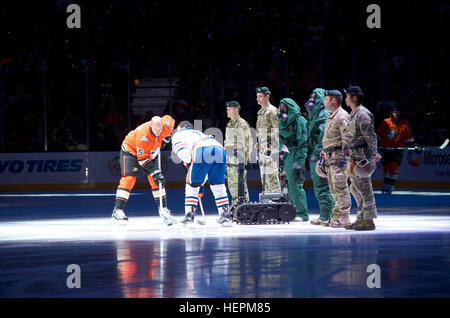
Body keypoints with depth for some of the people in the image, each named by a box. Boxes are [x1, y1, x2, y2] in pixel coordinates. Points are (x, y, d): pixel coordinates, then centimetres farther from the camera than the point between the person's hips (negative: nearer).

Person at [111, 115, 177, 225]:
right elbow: (142, 158, -33)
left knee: (157, 180, -3)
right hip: (131, 150, -6)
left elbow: (168, 119, 6)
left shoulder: (165, 127, -22)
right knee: (129, 178, -20)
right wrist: (154, 171, -36)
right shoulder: (144, 135, -39)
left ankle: (163, 208, 6)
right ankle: (117, 210, -24)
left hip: (150, 153, 6)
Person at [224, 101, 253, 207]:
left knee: (240, 181, -9)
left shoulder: (242, 124, -9)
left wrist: (247, 155, -15)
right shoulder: (229, 124, 18)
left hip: (239, 158, -9)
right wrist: (226, 155, 24)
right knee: (231, 182, 10)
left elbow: (248, 141, -11)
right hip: (230, 159, 9)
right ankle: (235, 201, 17)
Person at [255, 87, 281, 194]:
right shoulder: (261, 112, 19)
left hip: (270, 147, -10)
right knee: (264, 176, 10)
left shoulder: (272, 111, -10)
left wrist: (273, 148, -20)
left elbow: (276, 131, -15)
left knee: (271, 175, -12)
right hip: (262, 148, 10)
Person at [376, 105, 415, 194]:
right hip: (385, 149, 2)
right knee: (385, 166, 7)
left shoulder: (404, 124, -3)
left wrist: (411, 145, -5)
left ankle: (391, 185, -5)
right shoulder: (385, 123, -1)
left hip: (397, 148, -2)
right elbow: (378, 135, 8)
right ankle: (386, 184, 24)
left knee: (394, 166, -13)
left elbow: (409, 137, 4)